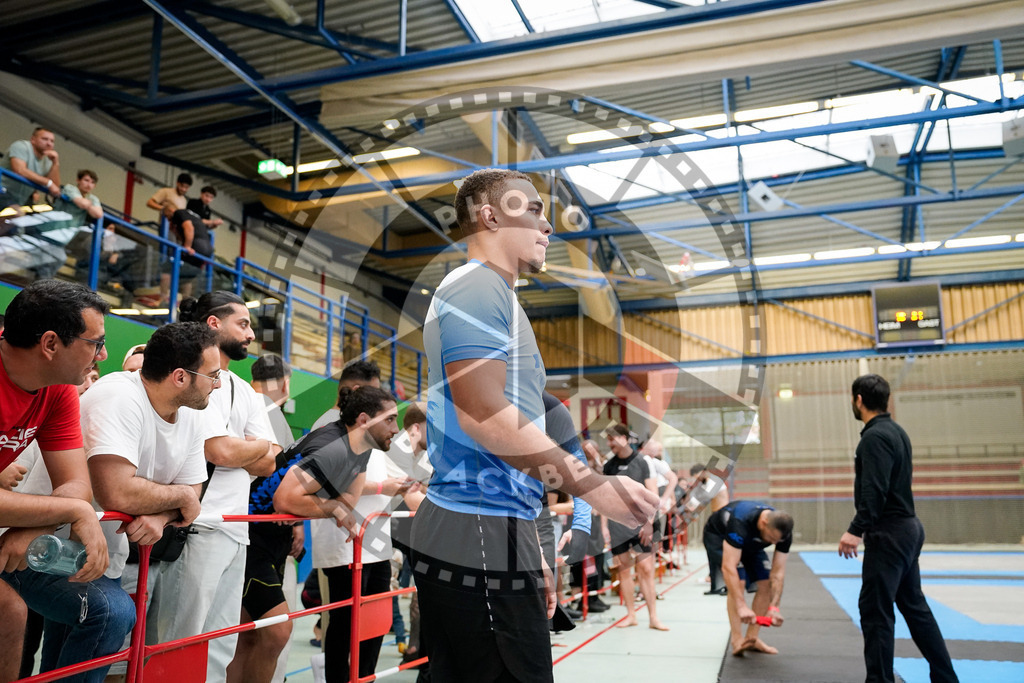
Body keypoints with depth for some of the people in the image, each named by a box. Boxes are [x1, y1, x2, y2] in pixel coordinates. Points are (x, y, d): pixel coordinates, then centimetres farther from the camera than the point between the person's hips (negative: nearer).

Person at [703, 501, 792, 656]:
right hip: (718, 537, -6)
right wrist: (742, 606, -52)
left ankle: (751, 638, 3)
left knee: (766, 583, -6)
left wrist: (774, 607, -32)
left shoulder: (783, 531, -27)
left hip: (750, 543, 6)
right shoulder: (740, 522, -45)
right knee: (737, 582, -24)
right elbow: (729, 566, -48)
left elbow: (778, 572, -22)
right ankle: (737, 640, -20)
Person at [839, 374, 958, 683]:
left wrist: (856, 530, -24)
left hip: (888, 533, -10)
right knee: (914, 605, 17)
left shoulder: (874, 436, -17)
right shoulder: (896, 431, 14)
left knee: (875, 609, -5)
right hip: (907, 528, 10)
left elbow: (874, 491, -25)